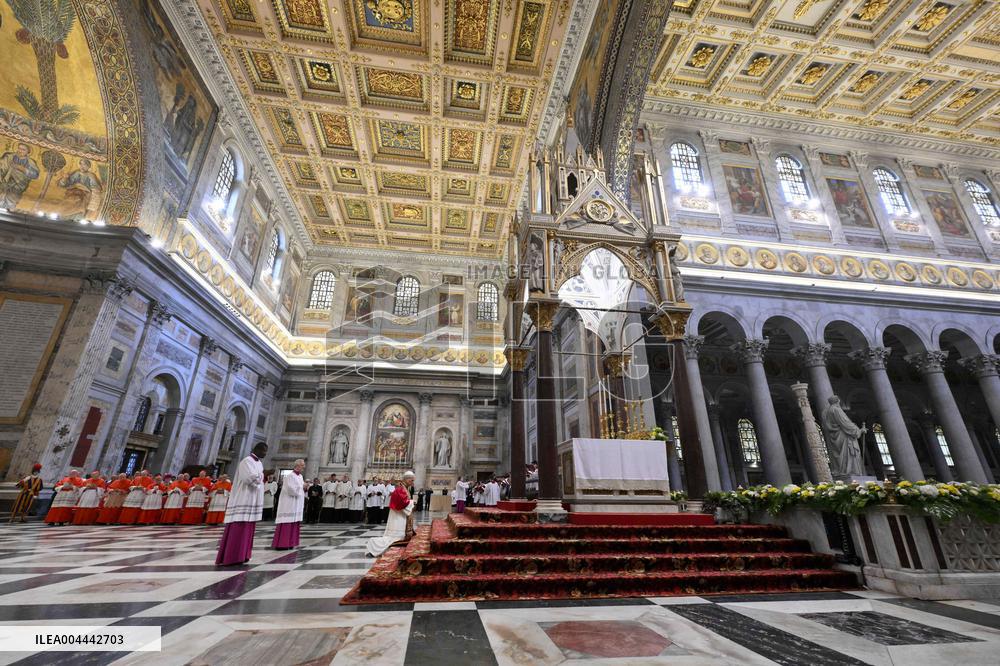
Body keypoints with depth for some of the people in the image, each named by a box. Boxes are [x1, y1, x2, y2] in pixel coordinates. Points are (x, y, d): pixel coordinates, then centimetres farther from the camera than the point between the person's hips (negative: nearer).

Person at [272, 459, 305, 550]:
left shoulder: (300, 476, 12)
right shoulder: (290, 476, -13)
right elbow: (291, 490, -22)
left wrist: (304, 488, -2)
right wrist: (302, 487, -11)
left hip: (296, 505, 8)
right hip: (289, 504, -8)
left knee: (294, 524, 8)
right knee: (286, 524, -6)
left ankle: (289, 543, 14)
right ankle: (281, 544, 0)